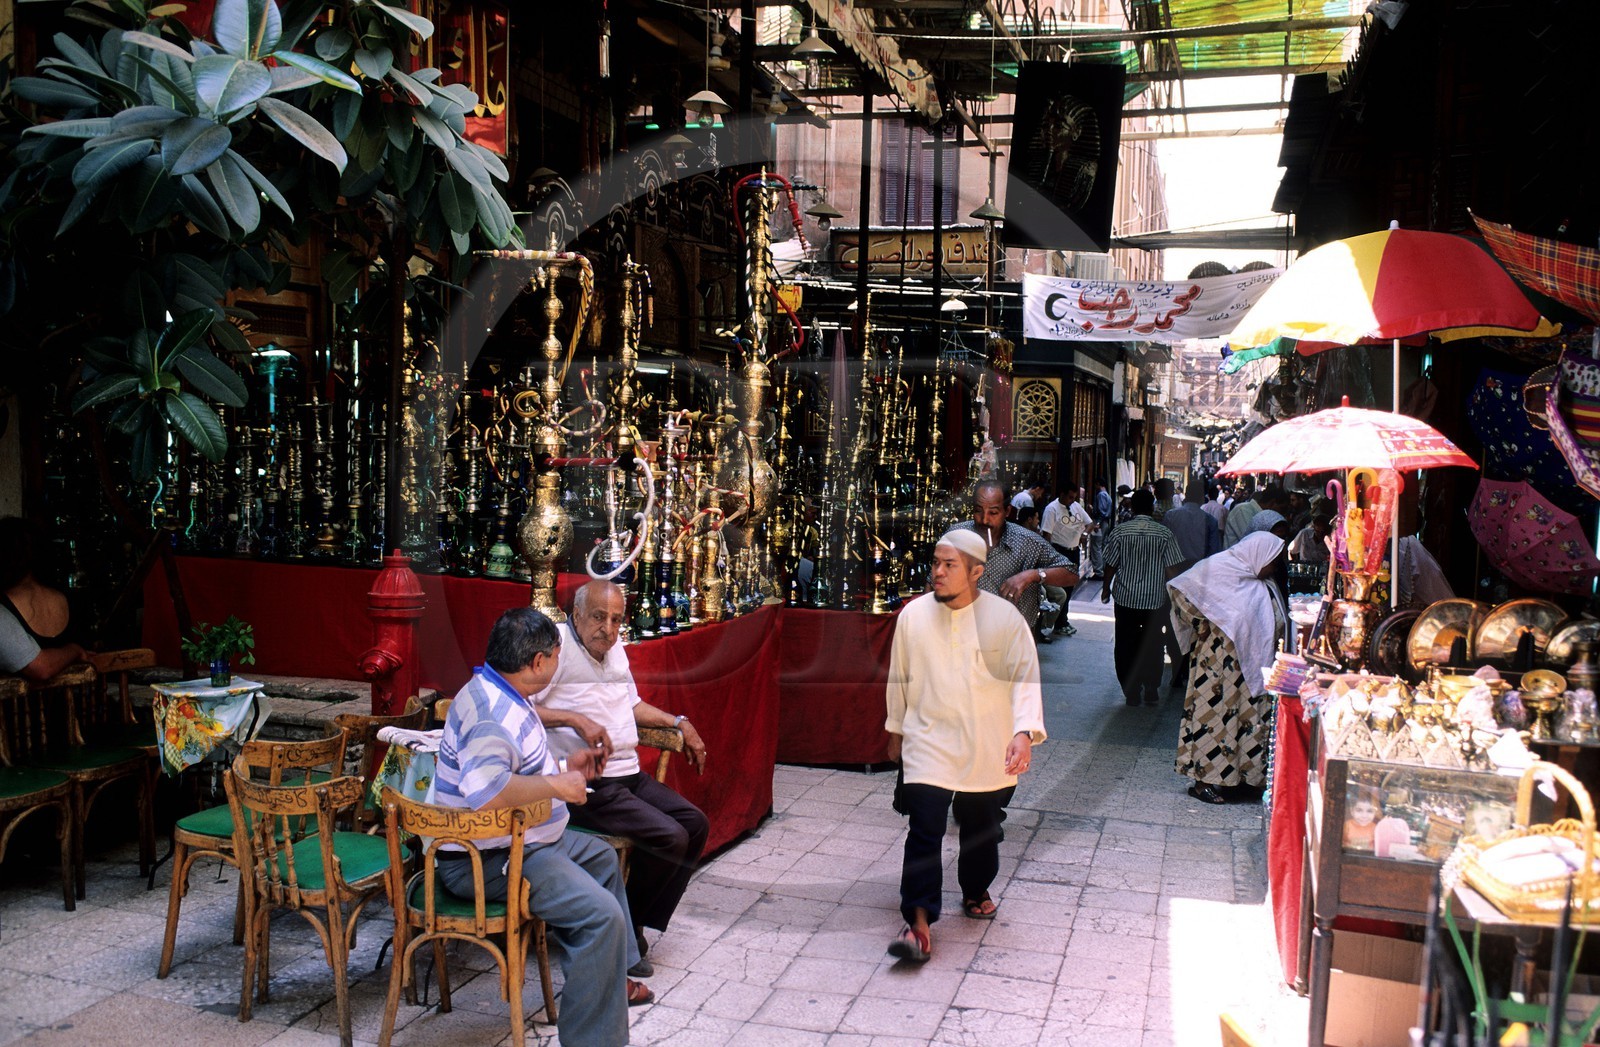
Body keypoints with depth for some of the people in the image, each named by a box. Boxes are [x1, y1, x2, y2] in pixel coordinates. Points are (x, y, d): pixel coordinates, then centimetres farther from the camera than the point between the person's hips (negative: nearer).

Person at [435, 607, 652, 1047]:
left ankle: (613, 980, 41)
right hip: (488, 862, -12)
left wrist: (567, 766, 14)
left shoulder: (503, 696, 9)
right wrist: (557, 785, -31)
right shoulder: (493, 713, -27)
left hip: (521, 840, 12)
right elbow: (483, 791, -43)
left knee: (602, 857, 28)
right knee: (601, 915, -23)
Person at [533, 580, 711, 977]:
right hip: (587, 785, -10)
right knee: (669, 838, -20)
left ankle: (636, 927, 9)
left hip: (629, 775, 10)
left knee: (695, 825, 3)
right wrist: (575, 719, -28)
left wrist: (679, 723, 21)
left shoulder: (614, 650, 17)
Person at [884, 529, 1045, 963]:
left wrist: (1024, 732, -23)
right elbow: (900, 677, 8)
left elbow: (1025, 678, -10)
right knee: (924, 830, -12)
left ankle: (975, 892, 43)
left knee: (981, 829, 17)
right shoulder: (914, 614, -5)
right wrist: (896, 729, 16)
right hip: (929, 744, 0)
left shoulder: (1004, 618, -11)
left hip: (986, 749, 1)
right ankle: (919, 923, -9)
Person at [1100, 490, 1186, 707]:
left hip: (1125, 599, 0)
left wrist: (1106, 588, 14)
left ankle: (1131, 692, 11)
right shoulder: (1164, 534, -6)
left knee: (1126, 646, 8)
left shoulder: (1120, 532, -6)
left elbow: (1111, 565, -1)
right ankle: (1151, 691, 16)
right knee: (1152, 646, 12)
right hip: (1155, 599, 0)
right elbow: (1171, 569, -5)